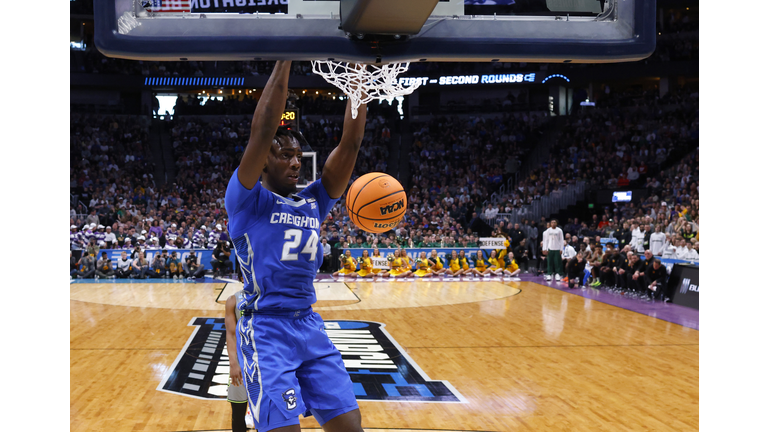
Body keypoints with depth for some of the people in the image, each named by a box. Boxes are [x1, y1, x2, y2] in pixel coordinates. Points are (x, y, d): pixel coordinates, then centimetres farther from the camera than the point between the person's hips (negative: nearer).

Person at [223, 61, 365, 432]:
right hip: (266, 328, -6)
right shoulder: (247, 201, -3)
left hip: (310, 327, 6)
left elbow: (350, 144, 4)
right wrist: (284, 60, -16)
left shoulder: (313, 202, 12)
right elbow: (262, 132, -16)